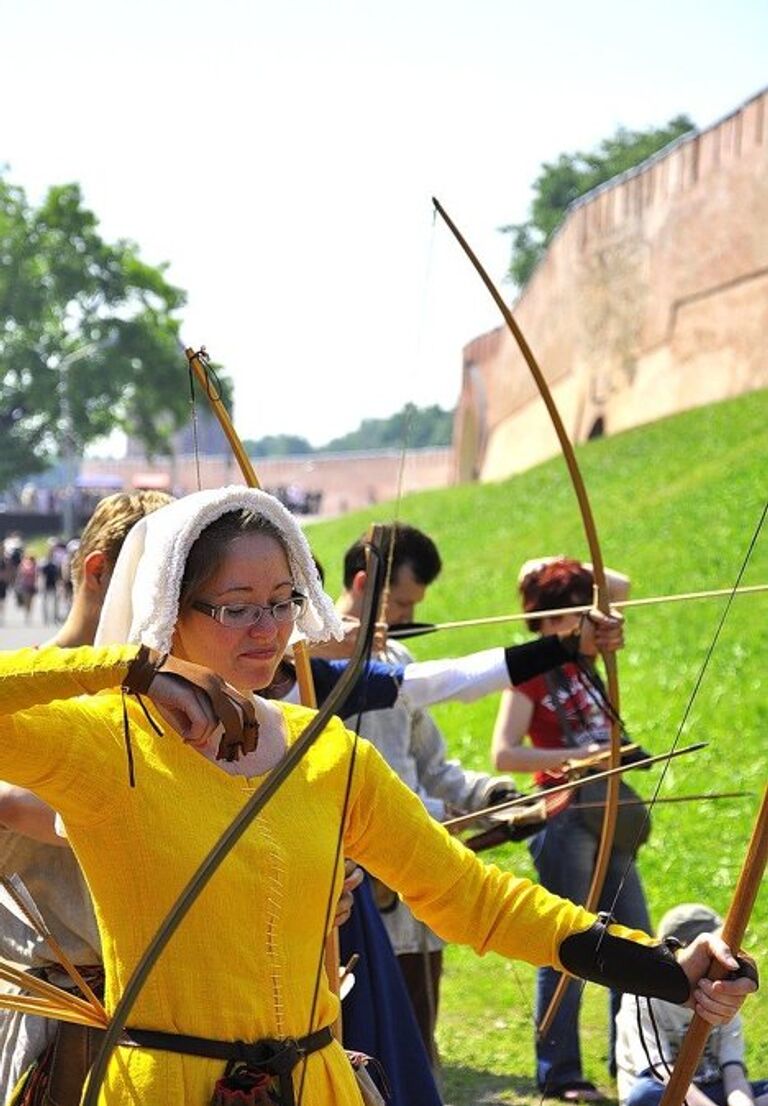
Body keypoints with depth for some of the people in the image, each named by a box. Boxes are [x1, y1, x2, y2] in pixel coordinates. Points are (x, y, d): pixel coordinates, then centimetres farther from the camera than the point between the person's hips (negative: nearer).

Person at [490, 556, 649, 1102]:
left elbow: (620, 587, 18)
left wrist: (570, 572, 3)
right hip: (565, 819, -8)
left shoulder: (582, 657, 10)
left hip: (608, 815, 8)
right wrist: (577, 755, -21)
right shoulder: (531, 672, -9)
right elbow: (504, 754, -17)